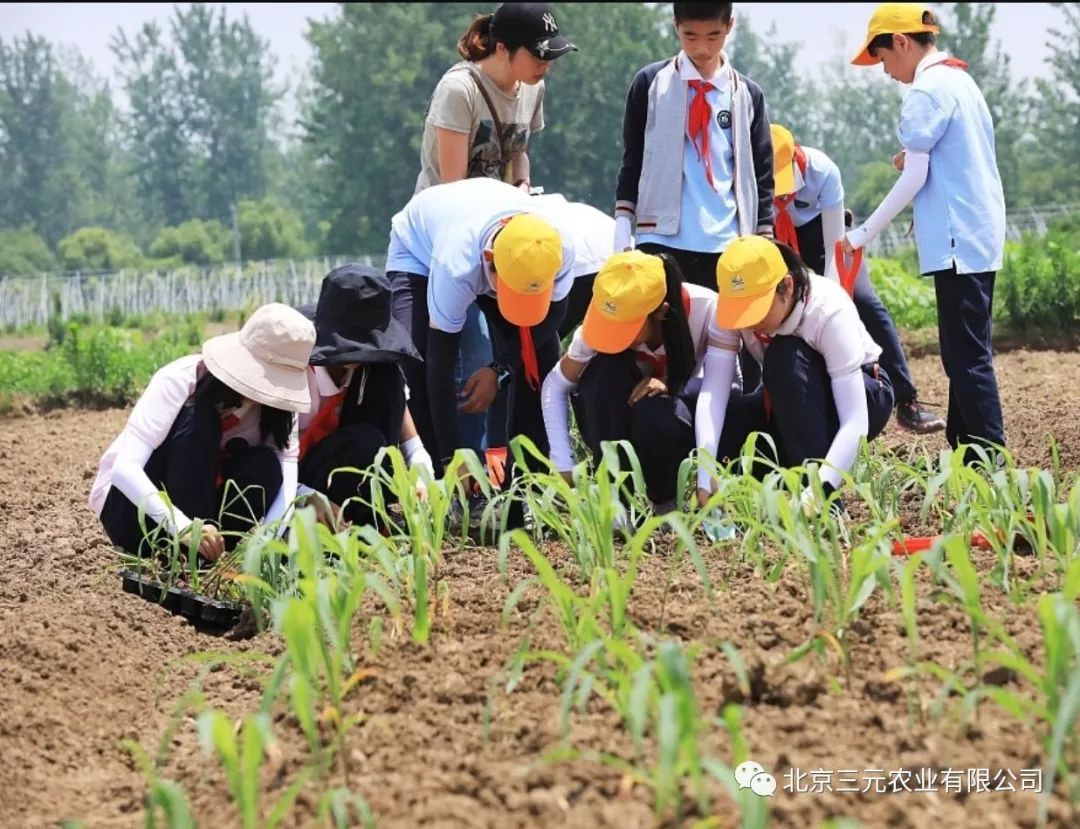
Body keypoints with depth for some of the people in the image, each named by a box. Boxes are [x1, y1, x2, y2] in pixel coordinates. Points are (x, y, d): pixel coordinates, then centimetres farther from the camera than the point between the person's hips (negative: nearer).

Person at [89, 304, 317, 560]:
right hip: (131, 508, -4)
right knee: (199, 421, -30)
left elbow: (287, 475, -22)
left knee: (265, 466, -24)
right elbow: (124, 468, -36)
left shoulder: (275, 404, -10)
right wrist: (182, 526, -51)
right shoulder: (180, 380, -25)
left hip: (201, 508, 4)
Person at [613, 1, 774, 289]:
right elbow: (632, 162, 10)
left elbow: (761, 174, 13)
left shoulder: (747, 95, 10)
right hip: (662, 241, -1)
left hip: (727, 246, 2)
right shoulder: (650, 83, 6)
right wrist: (622, 231, 3)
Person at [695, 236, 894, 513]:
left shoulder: (829, 310, -33)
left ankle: (821, 501, -29)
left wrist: (813, 496, -50)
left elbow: (855, 422, -37)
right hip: (789, 403, 4)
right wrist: (705, 482, -42)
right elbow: (713, 391, -29)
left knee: (785, 358, -35)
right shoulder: (732, 305, -22)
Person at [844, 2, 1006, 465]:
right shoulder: (961, 81, 18)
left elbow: (914, 179, -14)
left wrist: (864, 234, -7)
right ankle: (966, 453, 15)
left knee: (967, 356, -10)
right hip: (982, 236, 10)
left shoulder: (927, 90, -11)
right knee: (967, 352, 12)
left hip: (958, 242, -10)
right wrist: (917, 159, 13)